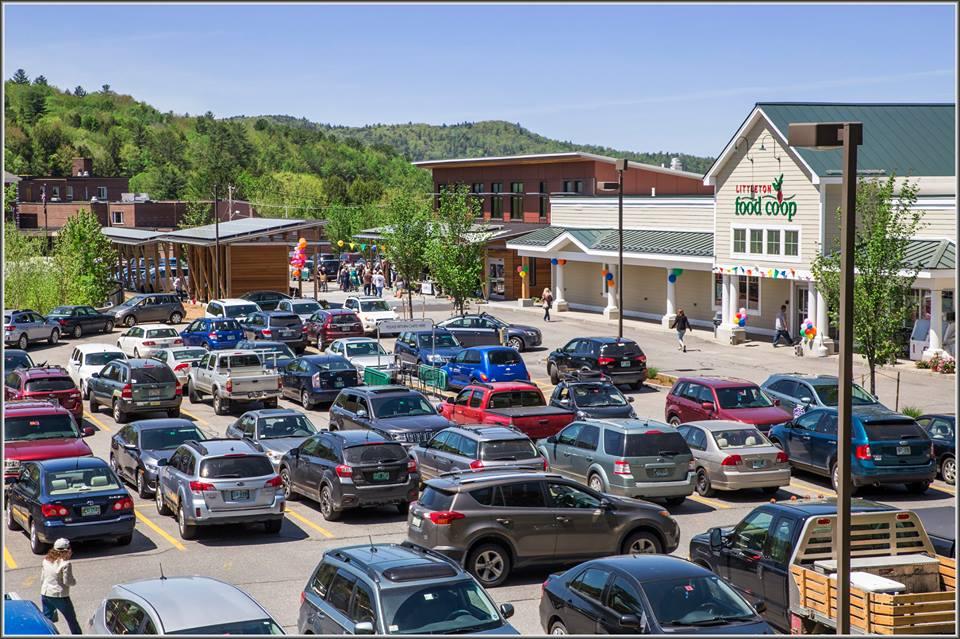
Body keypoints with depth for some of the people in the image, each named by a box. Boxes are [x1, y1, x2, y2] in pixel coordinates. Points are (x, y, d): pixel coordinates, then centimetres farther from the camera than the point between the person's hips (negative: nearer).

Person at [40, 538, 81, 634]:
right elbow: (67, 581, -17)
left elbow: (42, 579, 11)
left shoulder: (46, 560, 5)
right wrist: (74, 581, 4)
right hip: (60, 596, -6)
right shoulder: (66, 564, -16)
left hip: (45, 594, 6)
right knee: (72, 620, 9)